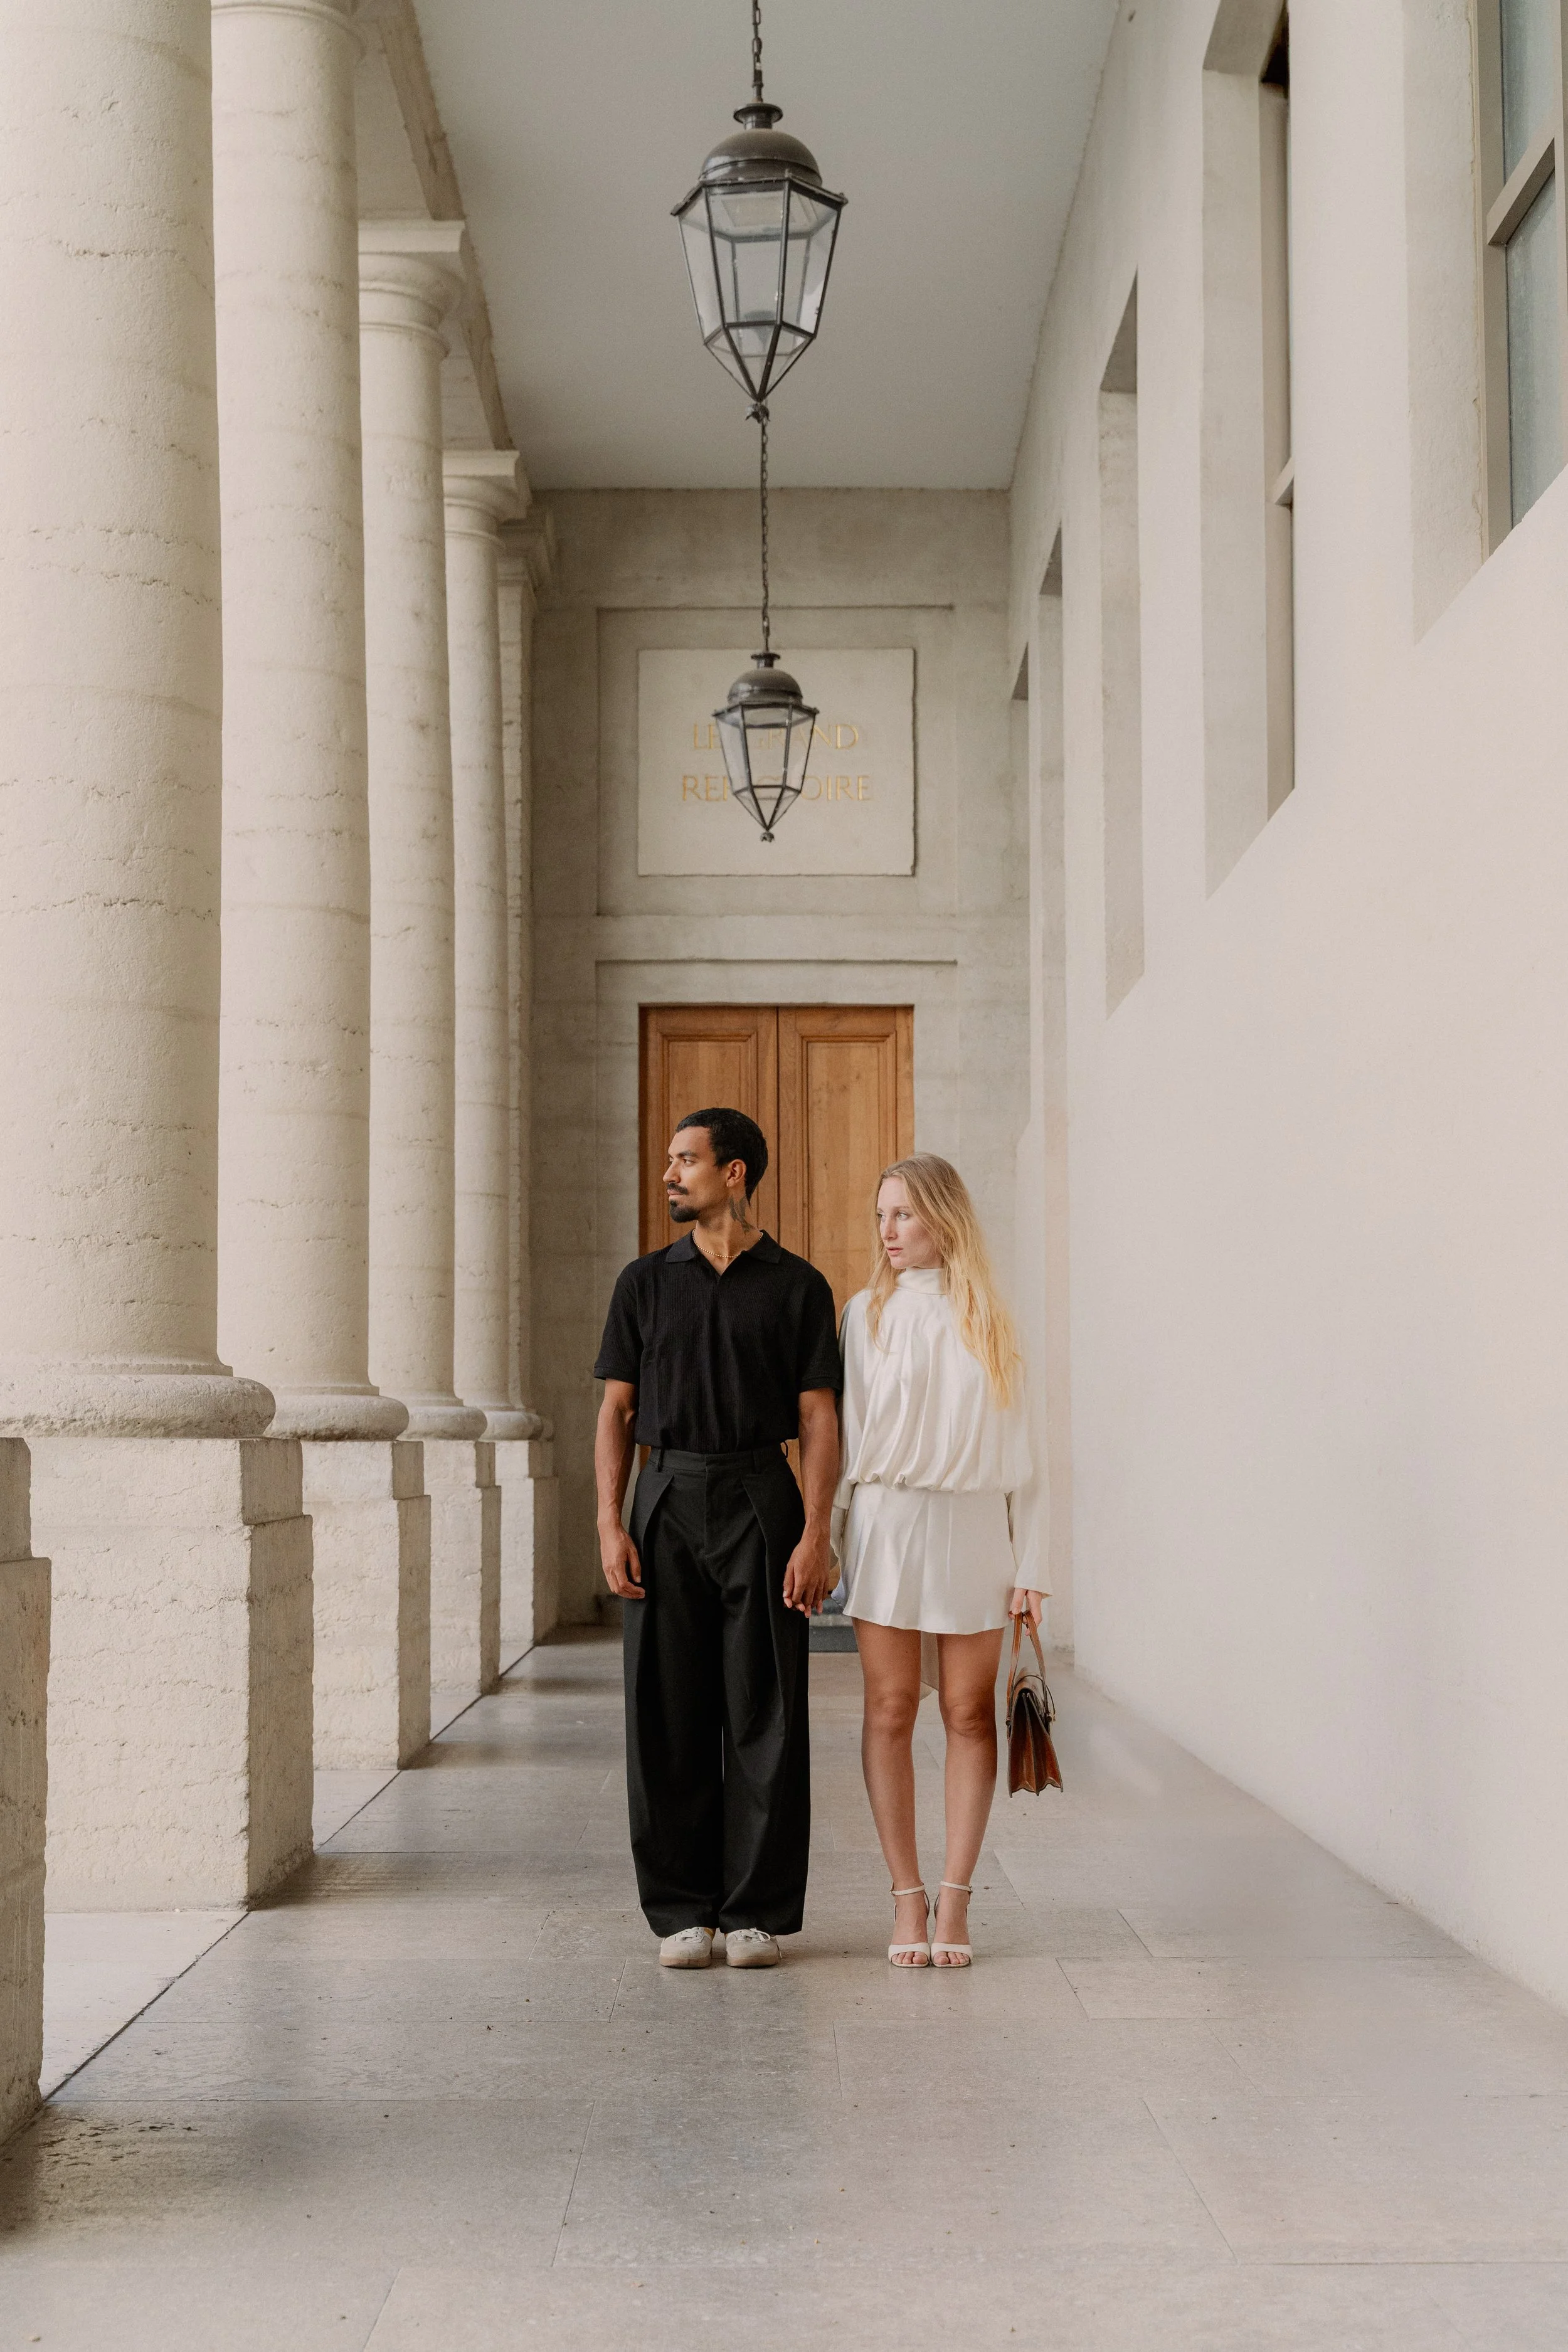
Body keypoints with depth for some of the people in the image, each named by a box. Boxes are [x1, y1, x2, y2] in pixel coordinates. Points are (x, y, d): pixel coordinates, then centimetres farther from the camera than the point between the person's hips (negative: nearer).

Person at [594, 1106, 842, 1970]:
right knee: (669, 1712, 1)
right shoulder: (645, 1283, 10)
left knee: (765, 1713, -1)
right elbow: (616, 1412, 8)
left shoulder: (796, 1287, 4)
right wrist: (609, 1524, -3)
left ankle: (757, 1913, 8)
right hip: (667, 1507, 2)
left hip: (760, 1504, -1)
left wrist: (817, 1536, -9)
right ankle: (681, 1913, 10)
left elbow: (819, 1421, 1)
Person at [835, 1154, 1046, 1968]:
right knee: (890, 1711, -1)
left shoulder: (987, 1321, 7)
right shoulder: (867, 1314, 6)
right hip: (886, 1523, 0)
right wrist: (824, 1540, -2)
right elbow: (842, 1434, 5)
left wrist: (1030, 1562, 0)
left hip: (971, 1526, 1)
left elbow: (1016, 1450, 6)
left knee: (969, 1712, 0)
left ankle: (954, 1901, 4)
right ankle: (907, 1899, 5)